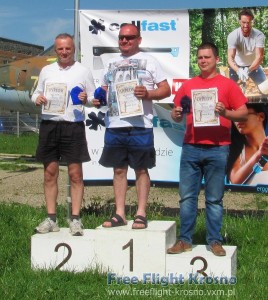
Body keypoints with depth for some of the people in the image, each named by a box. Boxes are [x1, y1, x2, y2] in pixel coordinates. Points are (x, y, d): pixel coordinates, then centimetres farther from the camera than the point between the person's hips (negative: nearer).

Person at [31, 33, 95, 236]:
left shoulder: (83, 71, 5)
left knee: (75, 173, -2)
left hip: (73, 126, -3)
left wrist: (86, 99, -15)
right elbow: (37, 93, 18)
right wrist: (37, 98, -5)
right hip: (49, 125, 3)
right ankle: (51, 219, 11)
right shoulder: (47, 71, 13)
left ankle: (75, 219, 4)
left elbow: (94, 97, 7)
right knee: (50, 172, 5)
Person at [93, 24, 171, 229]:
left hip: (140, 125, -4)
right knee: (119, 169, 7)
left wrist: (148, 94, -18)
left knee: (141, 169, 1)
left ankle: (141, 214, 6)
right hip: (114, 125, 5)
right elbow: (105, 88, 25)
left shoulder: (148, 61, 5)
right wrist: (99, 98, 2)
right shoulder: (112, 63, 18)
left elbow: (166, 89, 0)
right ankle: (119, 214, 13)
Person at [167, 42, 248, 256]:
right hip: (191, 148, 3)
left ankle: (215, 241, 9)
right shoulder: (188, 85, 14)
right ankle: (185, 240, 8)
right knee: (187, 196, 2)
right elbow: (177, 116, 17)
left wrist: (225, 113, -17)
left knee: (215, 199, 2)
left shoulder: (227, 84, 5)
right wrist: (176, 114, -6)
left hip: (217, 150, -2)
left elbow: (244, 114, 1)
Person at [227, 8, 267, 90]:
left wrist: (248, 70, -50)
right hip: (237, 66, -1)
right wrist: (238, 71, -57)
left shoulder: (259, 35, -27)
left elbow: (259, 56, -32)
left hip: (253, 65, 1)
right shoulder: (233, 36, -29)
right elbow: (230, 58, -37)